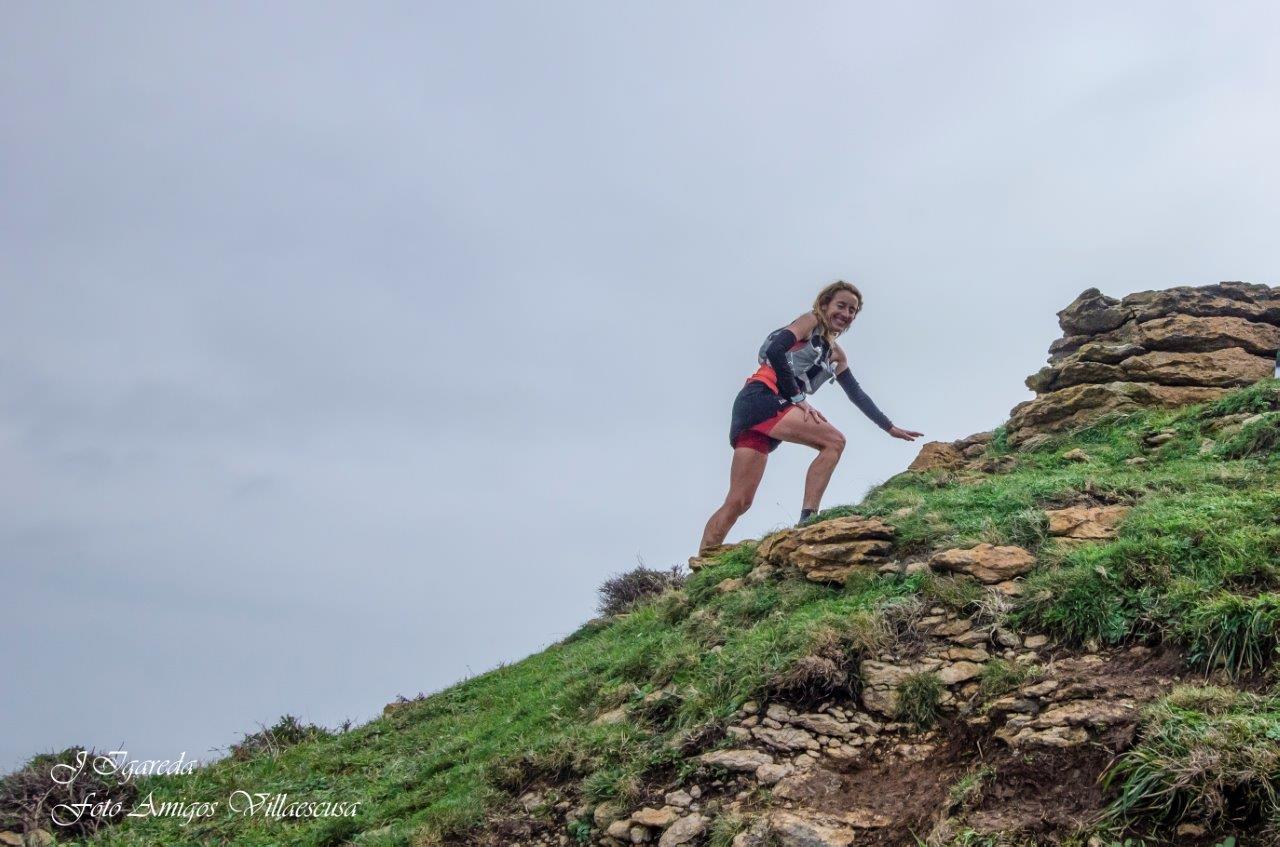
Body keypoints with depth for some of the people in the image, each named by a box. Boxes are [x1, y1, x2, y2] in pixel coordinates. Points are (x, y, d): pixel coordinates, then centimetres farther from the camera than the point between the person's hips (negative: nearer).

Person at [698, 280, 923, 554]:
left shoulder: (837, 355, 27)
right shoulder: (810, 321, 4)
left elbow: (857, 395, 30)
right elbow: (774, 350, -12)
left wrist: (890, 428, 27)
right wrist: (798, 400, -13)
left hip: (773, 410, 8)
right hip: (760, 397, -8)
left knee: (739, 502, -3)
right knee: (834, 441, -16)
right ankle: (807, 520, -24)